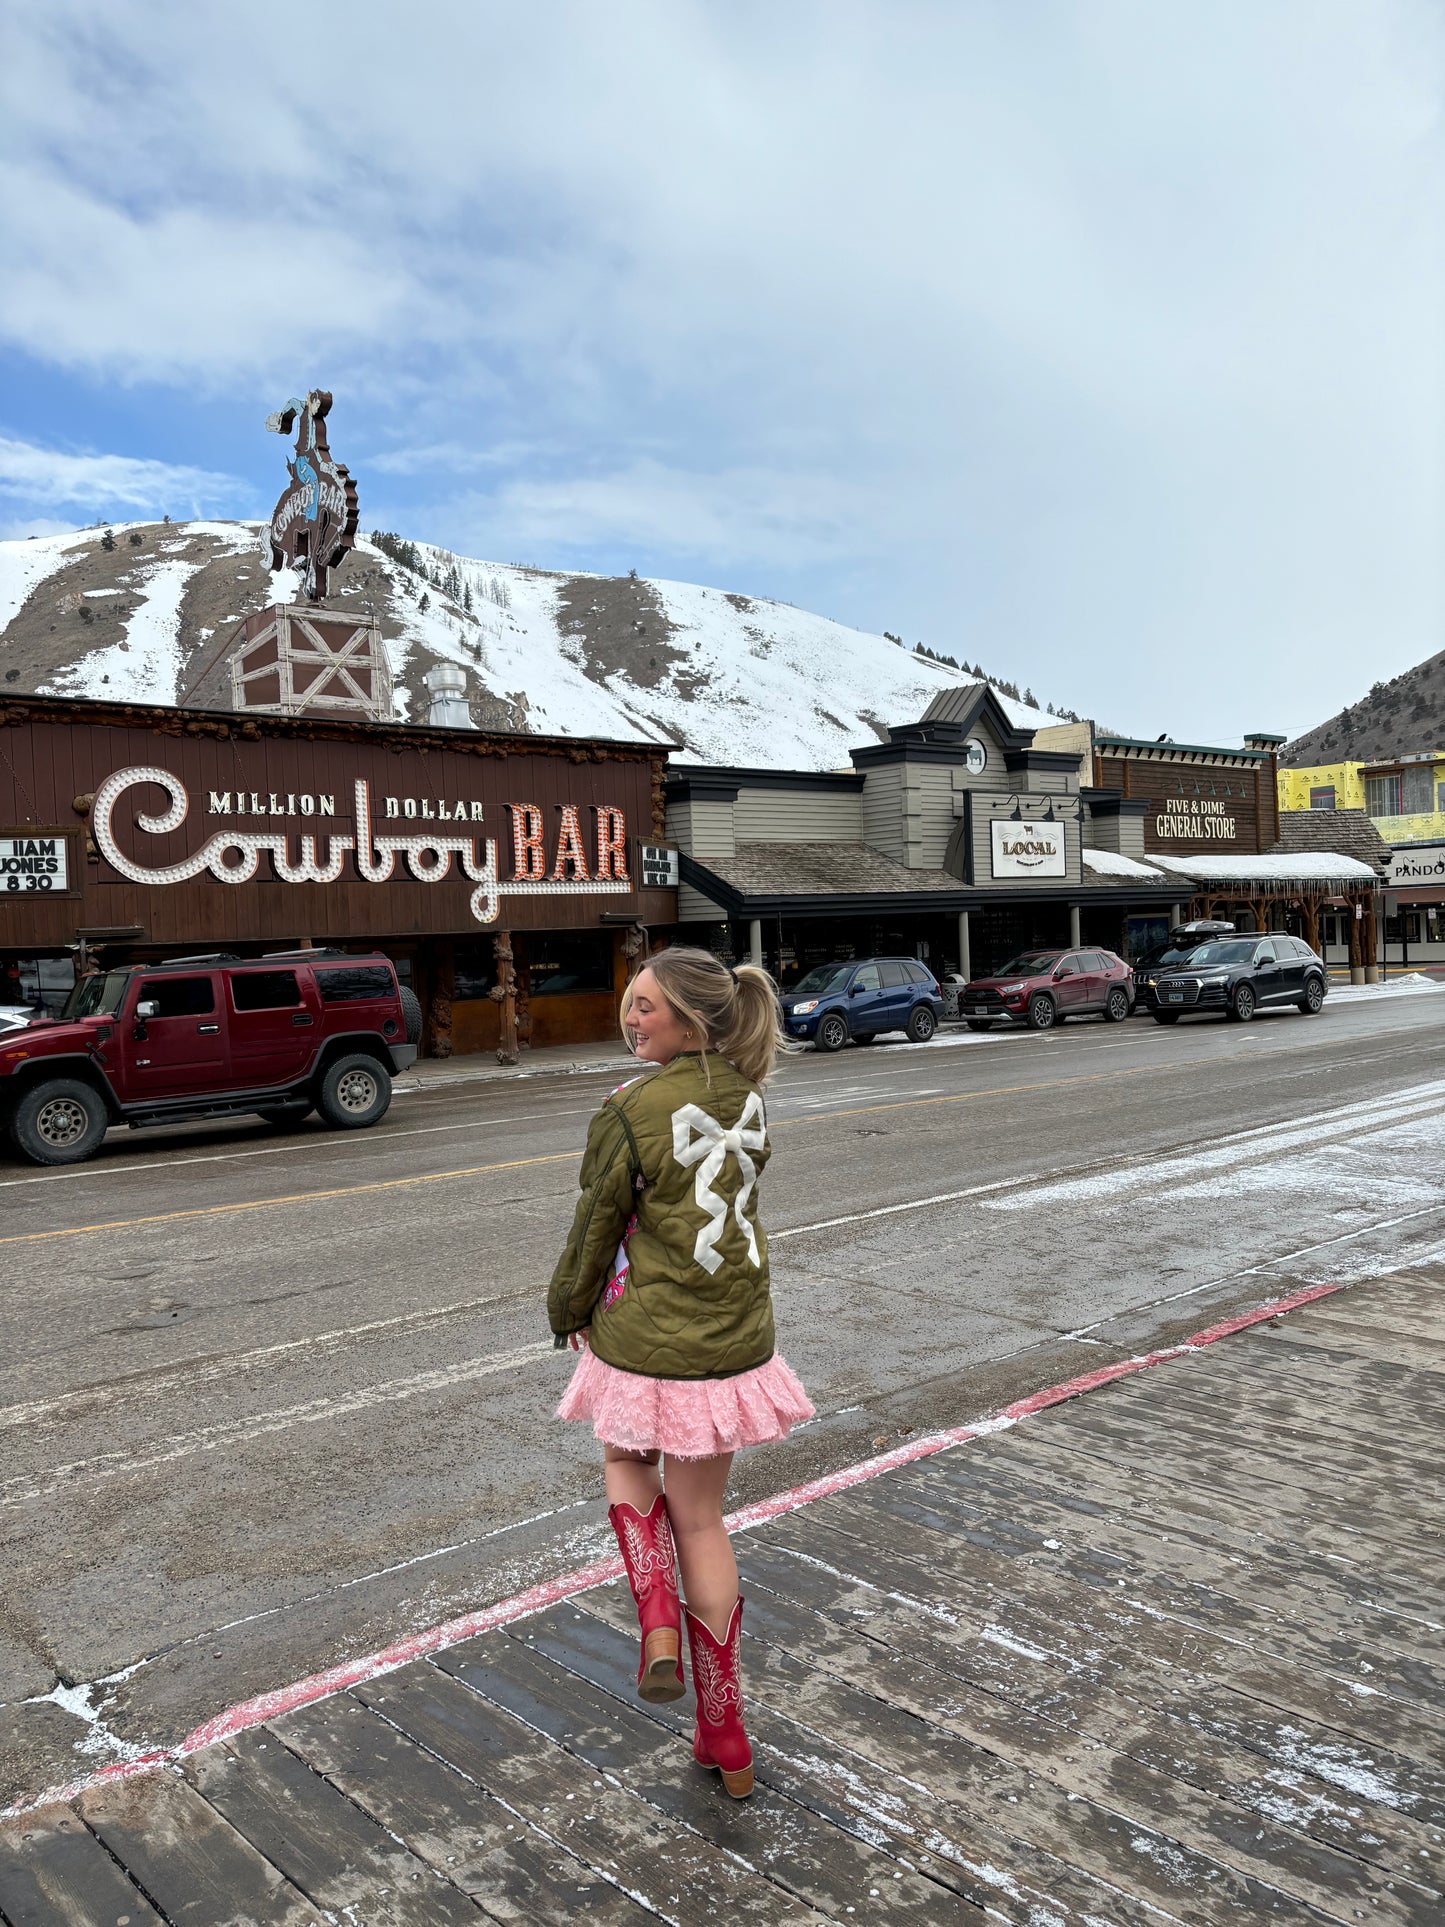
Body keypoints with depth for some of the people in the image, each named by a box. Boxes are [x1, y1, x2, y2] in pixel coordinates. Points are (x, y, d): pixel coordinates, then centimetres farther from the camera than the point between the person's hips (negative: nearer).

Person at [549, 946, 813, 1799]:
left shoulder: (631, 1113, -18)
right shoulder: (747, 1097, -1)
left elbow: (596, 1230, -7)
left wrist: (569, 1310, 10)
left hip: (647, 1340, -4)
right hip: (735, 1342, 5)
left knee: (628, 1461, 30)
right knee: (701, 1518, 18)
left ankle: (660, 1627, 13)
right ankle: (724, 1738, 28)